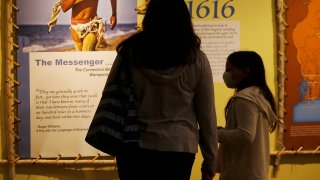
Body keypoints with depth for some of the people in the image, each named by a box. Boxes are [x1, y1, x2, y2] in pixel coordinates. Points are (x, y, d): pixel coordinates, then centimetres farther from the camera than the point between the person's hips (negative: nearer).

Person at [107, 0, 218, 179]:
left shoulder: (130, 53, -4)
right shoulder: (196, 59, -4)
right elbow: (207, 115, 1)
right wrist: (210, 160, 10)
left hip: (134, 146, 1)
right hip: (178, 149, 0)